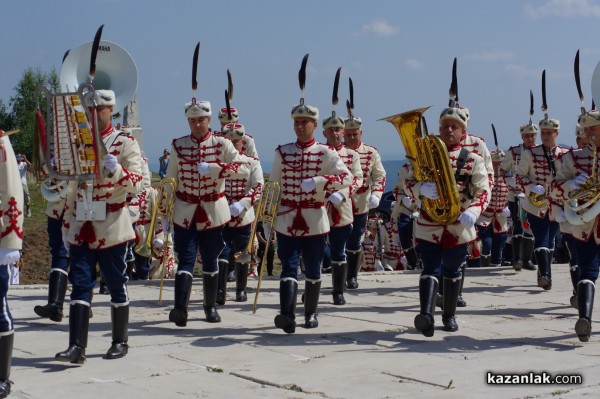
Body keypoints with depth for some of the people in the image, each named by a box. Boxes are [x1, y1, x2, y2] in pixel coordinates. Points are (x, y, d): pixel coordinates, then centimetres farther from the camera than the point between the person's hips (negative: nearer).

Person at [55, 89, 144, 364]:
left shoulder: (125, 143, -3)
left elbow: (136, 186, -12)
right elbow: (72, 187, 17)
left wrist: (116, 170, -29)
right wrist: (67, 225, 9)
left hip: (111, 228, -4)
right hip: (81, 228, 4)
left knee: (116, 285, 6)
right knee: (80, 285, -3)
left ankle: (120, 342, 18)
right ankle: (77, 347, -6)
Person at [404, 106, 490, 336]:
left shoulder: (473, 160, 2)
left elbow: (483, 191, -4)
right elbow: (409, 182, 4)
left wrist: (473, 211, -24)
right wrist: (421, 189, -20)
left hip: (459, 226, 0)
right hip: (428, 225, 0)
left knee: (452, 271, 13)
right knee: (430, 269, -12)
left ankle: (449, 316, 27)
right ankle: (426, 315, -27)